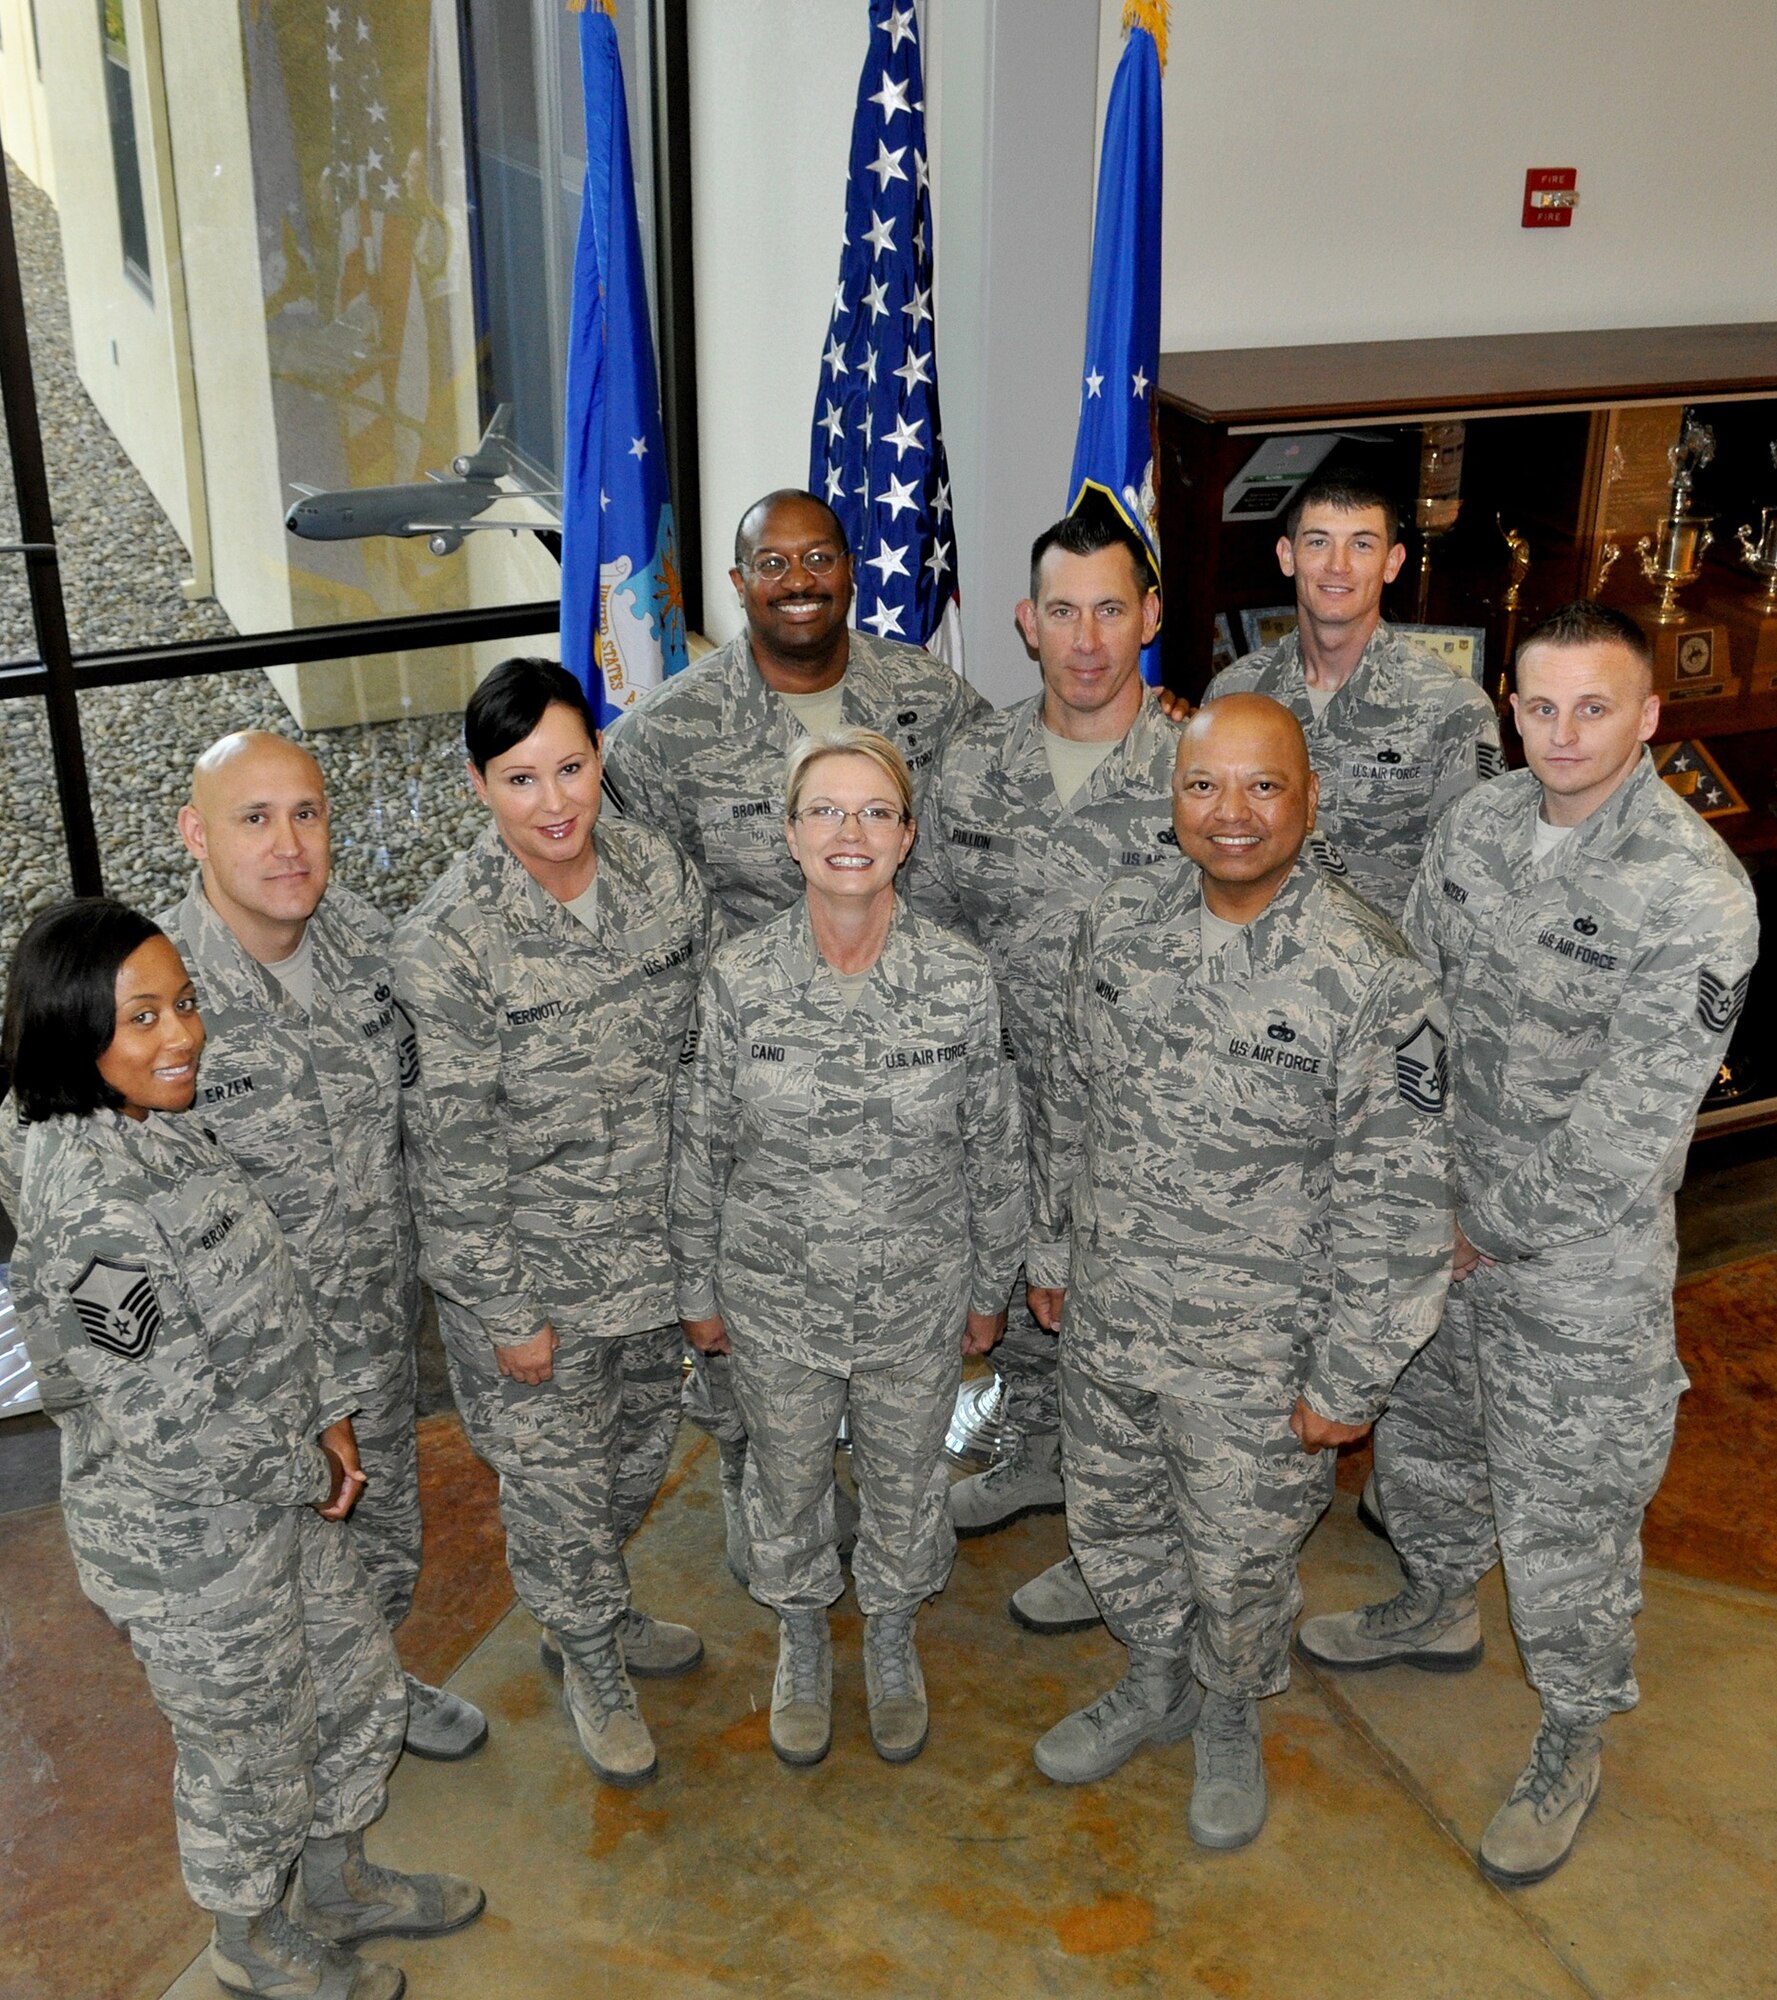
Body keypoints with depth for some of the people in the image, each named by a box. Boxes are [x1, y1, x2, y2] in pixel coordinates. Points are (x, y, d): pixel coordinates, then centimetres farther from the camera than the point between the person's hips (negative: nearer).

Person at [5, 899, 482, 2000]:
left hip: (287, 1493, 8)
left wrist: (331, 1418, 0)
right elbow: (175, 1428, -28)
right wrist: (309, 1476, -13)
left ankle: (339, 1884, 51)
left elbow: (275, 1297, 8)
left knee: (360, 1685, 25)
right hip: (190, 1547, -8)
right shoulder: (89, 1215, -32)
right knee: (250, 1752, 16)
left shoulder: (165, 1132, -3)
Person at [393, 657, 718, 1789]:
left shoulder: (659, 870, -8)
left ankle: (598, 1616, 53)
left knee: (643, 1452, 24)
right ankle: (594, 1673, 41)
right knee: (557, 1483, 13)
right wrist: (507, 1312, -13)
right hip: (529, 1261, -5)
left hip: (656, 1234, 5)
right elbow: (453, 1152, -17)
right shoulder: (448, 942, -22)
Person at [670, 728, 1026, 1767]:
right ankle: (803, 1642, 50)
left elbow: (996, 1148, -3)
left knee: (907, 1479, 20)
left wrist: (991, 1289, 4)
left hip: (919, 1300, 0)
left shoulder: (961, 978, -15)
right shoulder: (739, 978, -15)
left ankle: (893, 1641, 50)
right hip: (775, 1299, 0)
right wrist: (699, 1290, 4)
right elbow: (701, 1146, -3)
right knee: (787, 1482, 21)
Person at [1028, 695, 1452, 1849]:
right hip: (1105, 1320, 5)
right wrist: (1052, 1252, 14)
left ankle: (1230, 1723, 46)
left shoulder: (1371, 975, -21)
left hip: (1256, 1357, -5)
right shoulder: (1120, 928, -4)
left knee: (1239, 1561, 15)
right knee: (1113, 1522, 23)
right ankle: (1156, 1686, 52)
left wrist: (1349, 1380, -15)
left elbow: (1398, 1202, -17)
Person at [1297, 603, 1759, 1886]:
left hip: (1581, 1260, -6)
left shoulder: (1696, 893, -24)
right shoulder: (1480, 825, -3)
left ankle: (1573, 1744, 32)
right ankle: (1440, 1609, 54)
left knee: (1563, 1515, 7)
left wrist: (1490, 1230, -15)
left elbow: (1629, 1124, -23)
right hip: (1444, 1220, 7)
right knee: (1421, 1432, 26)